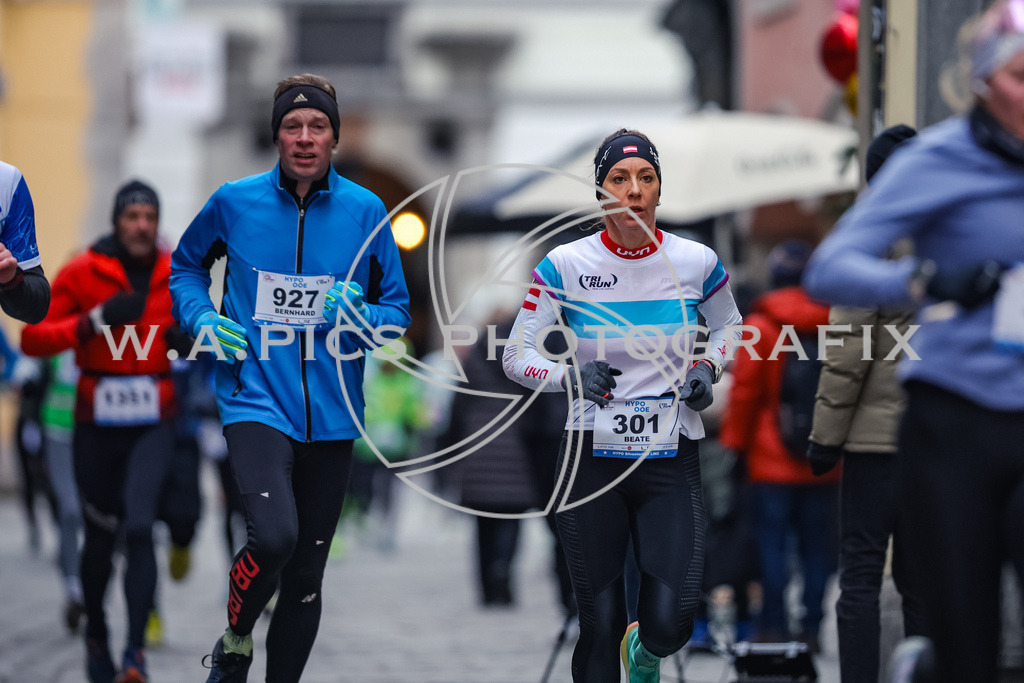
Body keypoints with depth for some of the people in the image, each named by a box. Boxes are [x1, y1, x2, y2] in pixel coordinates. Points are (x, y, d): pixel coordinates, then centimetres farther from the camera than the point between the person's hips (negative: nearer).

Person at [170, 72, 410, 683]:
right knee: (275, 535, -26)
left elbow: (399, 312, 8)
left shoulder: (366, 211, 2)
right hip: (257, 399, -2)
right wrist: (203, 319, 0)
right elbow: (187, 265, 19)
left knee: (307, 576, 8)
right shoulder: (234, 202, 0)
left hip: (332, 413, 3)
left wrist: (361, 316, -13)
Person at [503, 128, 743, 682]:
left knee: (670, 624, -11)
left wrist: (706, 368, -1)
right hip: (591, 458, -1)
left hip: (671, 461, 1)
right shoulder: (565, 266, -4)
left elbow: (728, 325, 19)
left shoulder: (696, 262, 0)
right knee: (599, 627, -1)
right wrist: (570, 377, -20)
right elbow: (516, 355, -1)